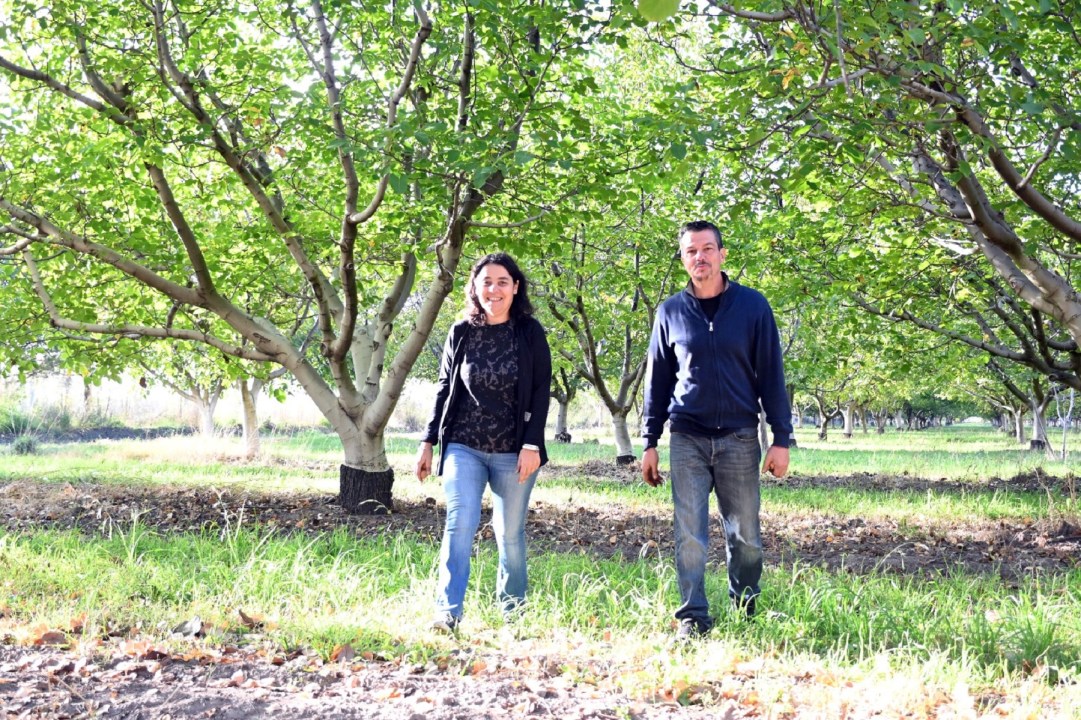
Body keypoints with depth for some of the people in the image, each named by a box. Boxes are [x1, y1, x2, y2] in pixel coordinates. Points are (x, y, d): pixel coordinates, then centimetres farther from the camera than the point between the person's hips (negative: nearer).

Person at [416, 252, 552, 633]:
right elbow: (444, 388, 10)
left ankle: (513, 613, 22)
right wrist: (428, 441, 8)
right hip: (463, 447, 1)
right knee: (460, 523, -14)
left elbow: (541, 392, -3)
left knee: (510, 534, 7)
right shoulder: (461, 333, 4)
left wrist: (532, 445, -11)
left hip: (514, 452, -1)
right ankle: (447, 613, -17)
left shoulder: (530, 333, -1)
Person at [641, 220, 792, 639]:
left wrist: (781, 438, -3)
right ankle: (693, 617, 3)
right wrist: (649, 443, 8)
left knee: (745, 535, 7)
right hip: (687, 439, 1)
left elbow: (771, 375, 2)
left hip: (740, 439, -1)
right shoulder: (671, 312, 6)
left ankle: (746, 609, 26)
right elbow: (657, 381, 11)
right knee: (689, 534, -4)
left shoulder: (752, 306, 1)